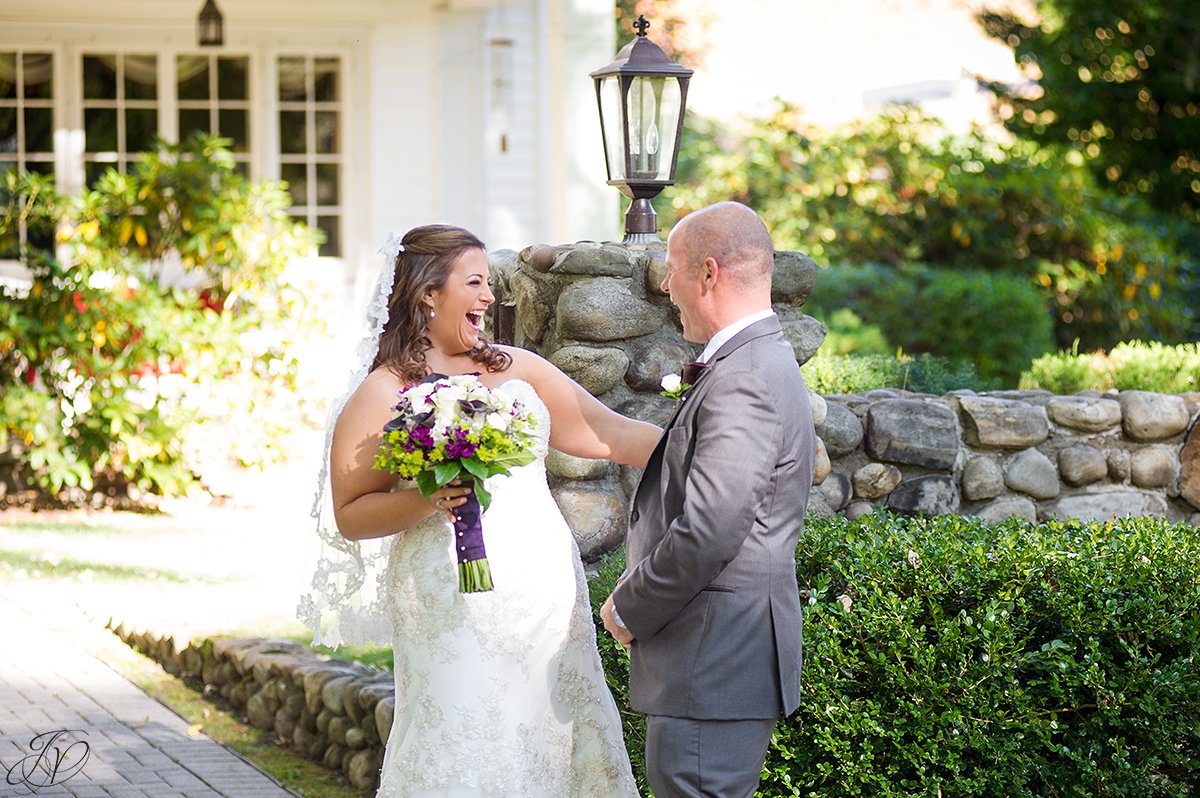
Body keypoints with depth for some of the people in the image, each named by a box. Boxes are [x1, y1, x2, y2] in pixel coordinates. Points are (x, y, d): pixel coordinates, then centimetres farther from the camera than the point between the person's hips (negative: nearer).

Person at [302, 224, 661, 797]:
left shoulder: (516, 368, 13)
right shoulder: (382, 396, -1)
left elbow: (610, 433, 12)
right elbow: (350, 515, -1)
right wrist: (425, 502, -17)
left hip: (548, 602, 5)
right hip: (457, 615, -5)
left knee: (559, 747, 2)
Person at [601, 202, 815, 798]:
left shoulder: (745, 380, -19)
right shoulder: (754, 363, 16)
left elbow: (706, 534, -23)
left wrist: (629, 611, -9)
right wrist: (638, 592, 9)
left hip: (713, 669, -11)